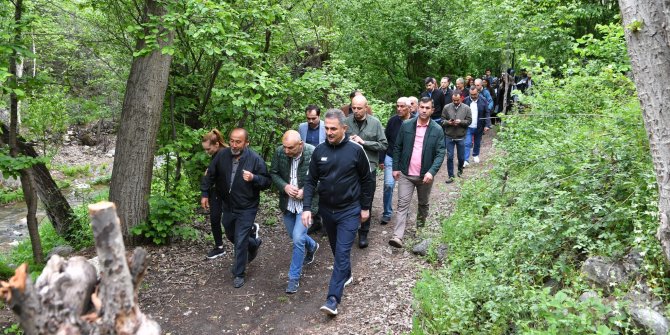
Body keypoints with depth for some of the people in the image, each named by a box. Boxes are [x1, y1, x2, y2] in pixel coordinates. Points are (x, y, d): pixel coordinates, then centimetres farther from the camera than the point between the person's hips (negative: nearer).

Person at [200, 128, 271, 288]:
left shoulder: (255, 159, -17)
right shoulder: (222, 155, -7)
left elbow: (267, 181, -12)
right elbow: (211, 175, 7)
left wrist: (253, 178, -30)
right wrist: (205, 193, 8)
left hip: (247, 209, -5)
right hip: (228, 206, 5)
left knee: (240, 242, -3)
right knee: (231, 236, 23)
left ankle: (239, 274, 17)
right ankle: (253, 242, 52)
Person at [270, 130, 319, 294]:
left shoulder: (313, 154, -23)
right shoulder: (280, 152, -11)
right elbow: (273, 173, 1)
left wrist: (305, 191, -22)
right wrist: (285, 186, -16)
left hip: (306, 203, -5)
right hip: (287, 202, 5)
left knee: (298, 239, -11)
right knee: (294, 236, 21)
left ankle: (294, 277, 7)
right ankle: (312, 246, 55)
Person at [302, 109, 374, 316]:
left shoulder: (356, 150, -11)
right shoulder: (319, 151, -4)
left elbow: (367, 180, -2)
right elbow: (311, 181, 0)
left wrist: (366, 207, 0)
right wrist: (307, 208, -10)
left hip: (349, 210, -4)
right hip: (327, 209, 4)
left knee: (343, 252, -8)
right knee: (336, 248, 19)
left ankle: (333, 298, -6)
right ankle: (346, 275, 44)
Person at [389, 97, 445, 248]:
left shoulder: (437, 130, -5)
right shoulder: (406, 125, -2)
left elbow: (440, 153, -8)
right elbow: (397, 148, 5)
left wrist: (432, 172, -21)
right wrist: (395, 168, 2)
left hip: (425, 175, 0)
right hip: (405, 174, 0)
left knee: (423, 204, 18)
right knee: (403, 204, -6)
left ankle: (420, 228, 41)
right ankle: (397, 236, -9)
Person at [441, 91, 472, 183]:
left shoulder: (466, 108, -2)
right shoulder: (446, 107, -2)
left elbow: (469, 121, -2)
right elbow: (442, 120, 2)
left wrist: (461, 122, -19)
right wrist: (448, 122, -19)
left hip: (461, 137, 0)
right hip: (449, 136, 0)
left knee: (461, 157, 12)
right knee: (449, 157, 0)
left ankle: (460, 169, 41)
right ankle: (451, 176, 10)